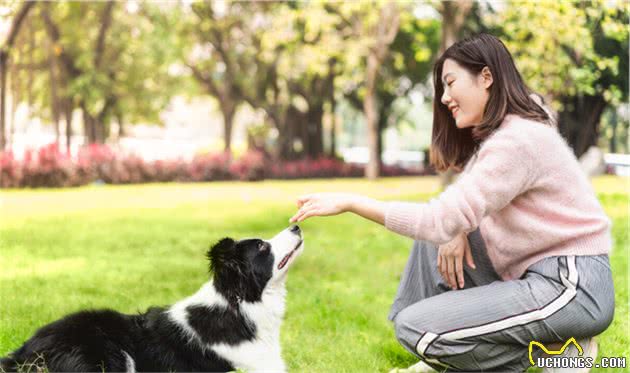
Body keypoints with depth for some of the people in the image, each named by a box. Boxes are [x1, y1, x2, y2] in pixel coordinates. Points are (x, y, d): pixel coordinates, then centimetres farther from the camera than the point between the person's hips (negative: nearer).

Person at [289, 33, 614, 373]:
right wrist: (455, 228, -10)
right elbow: (460, 206, 15)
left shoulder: (518, 140, -19)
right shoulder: (496, 132, 14)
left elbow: (443, 219, -25)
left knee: (415, 327, -15)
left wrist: (350, 202, -21)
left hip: (572, 286, -10)